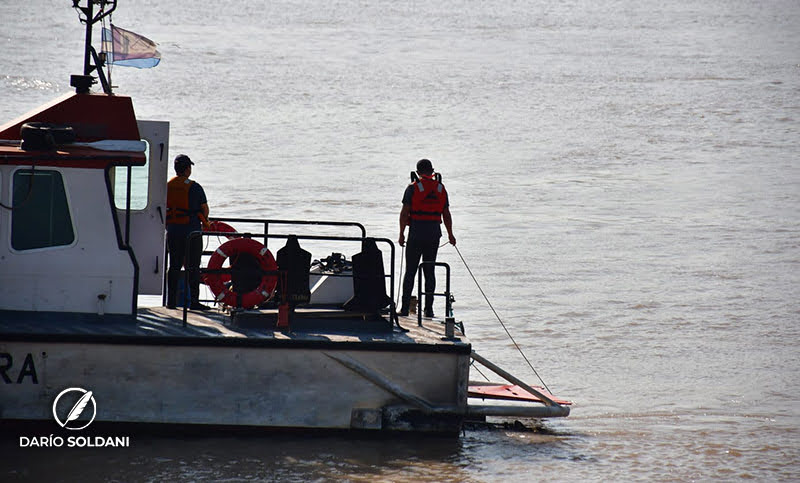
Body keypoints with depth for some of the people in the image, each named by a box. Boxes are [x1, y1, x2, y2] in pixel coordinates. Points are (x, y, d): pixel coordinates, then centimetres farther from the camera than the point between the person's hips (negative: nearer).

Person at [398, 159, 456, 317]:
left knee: (410, 271, 1)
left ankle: (405, 308, -2)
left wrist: (402, 234, 0)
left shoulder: (413, 188, -5)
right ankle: (429, 308, 4)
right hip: (434, 233, 3)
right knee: (429, 271, 8)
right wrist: (450, 234, 21)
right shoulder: (440, 189, 7)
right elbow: (446, 215, 10)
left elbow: (404, 213, -8)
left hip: (416, 233, -3)